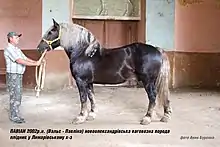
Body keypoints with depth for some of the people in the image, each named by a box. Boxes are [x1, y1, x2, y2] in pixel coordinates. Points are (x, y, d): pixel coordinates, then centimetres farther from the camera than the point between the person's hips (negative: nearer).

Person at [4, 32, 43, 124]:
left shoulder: (17, 49, 16)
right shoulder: (9, 49, -16)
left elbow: (25, 58, 14)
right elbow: (20, 61, -24)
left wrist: (36, 62, -3)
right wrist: (35, 64, -24)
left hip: (19, 75, 9)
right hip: (12, 75, -9)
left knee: (18, 95, 13)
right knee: (14, 96, -5)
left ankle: (16, 115, 21)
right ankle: (14, 117, 3)